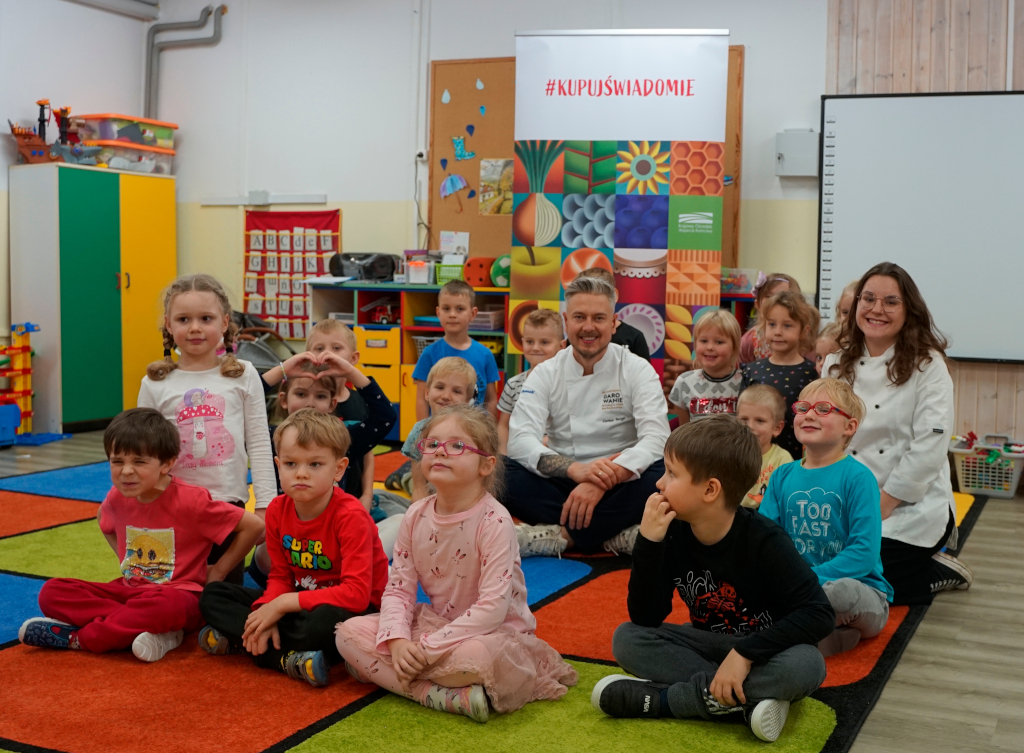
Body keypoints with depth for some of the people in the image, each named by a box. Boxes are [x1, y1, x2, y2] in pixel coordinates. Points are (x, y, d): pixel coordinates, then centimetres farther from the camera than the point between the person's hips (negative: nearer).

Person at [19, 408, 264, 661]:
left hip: (179, 594, -6)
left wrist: (217, 572, -7)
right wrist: (125, 561, 13)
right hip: (130, 590, 6)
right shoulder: (117, 498, 1)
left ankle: (78, 638, -20)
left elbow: (254, 526, -13)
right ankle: (154, 630, -25)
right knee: (52, 592, -13)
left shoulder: (190, 501, -15)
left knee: (165, 605, -42)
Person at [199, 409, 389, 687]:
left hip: (351, 611, -7)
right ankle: (290, 660, -20)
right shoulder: (278, 510, -3)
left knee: (324, 622, -42)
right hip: (297, 605, 7)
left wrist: (282, 604, -26)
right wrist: (268, 614, -18)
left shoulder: (351, 516, -22)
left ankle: (235, 639, -18)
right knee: (213, 596, -2)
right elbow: (280, 576, 5)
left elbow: (357, 593, -29)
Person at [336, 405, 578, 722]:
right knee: (350, 632, -12)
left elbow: (492, 607, -25)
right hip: (434, 623, 7)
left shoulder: (494, 521, -20)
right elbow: (398, 588, 0)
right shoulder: (416, 516, -1)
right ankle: (441, 695, -23)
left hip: (491, 632, -7)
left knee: (482, 654, -42)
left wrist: (429, 648, -25)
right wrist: (397, 640, -19)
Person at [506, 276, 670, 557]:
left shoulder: (638, 370, -2)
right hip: (563, 482, 2)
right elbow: (520, 440, -13)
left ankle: (560, 535, -27)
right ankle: (616, 536, -28)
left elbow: (656, 438, -15)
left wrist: (603, 481, -33)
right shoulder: (545, 373, 1)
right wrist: (575, 469, -33)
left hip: (618, 487, -1)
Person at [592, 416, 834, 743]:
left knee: (807, 665, -36)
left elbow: (819, 613, -27)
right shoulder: (673, 534, -12)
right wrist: (648, 542, -27)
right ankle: (747, 699, -27)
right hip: (709, 645, 4)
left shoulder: (763, 540, -22)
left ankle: (660, 698, -28)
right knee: (627, 638, -18)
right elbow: (645, 618, -15)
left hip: (761, 653, -3)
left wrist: (745, 653, -33)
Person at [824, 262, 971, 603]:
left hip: (909, 508, -5)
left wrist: (884, 503, -15)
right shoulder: (837, 364, 7)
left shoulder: (927, 366, -8)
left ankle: (941, 571, 11)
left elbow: (930, 445, -15)